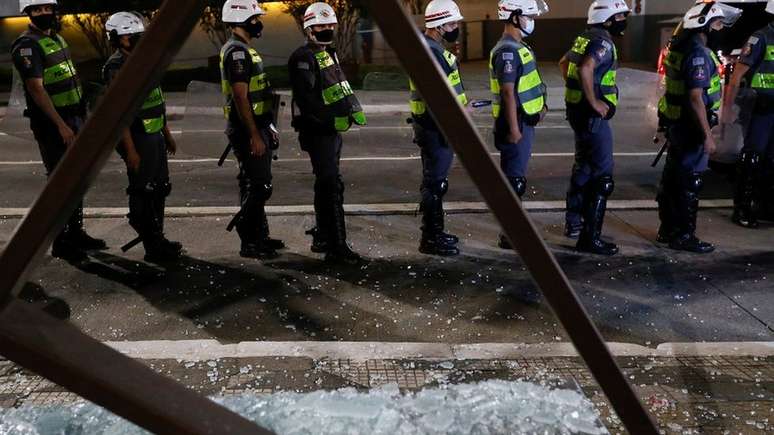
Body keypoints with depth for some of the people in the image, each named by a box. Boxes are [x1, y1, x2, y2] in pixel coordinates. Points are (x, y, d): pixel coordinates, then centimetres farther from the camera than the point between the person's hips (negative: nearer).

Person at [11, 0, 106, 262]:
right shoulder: (27, 45, -13)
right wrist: (61, 126, -24)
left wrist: (81, 118, 17)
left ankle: (76, 233, 25)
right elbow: (36, 89, -20)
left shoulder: (57, 38, 14)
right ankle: (60, 243, 6)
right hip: (52, 124, -8)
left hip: (74, 118, 9)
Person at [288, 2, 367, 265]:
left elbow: (341, 88, 22)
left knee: (326, 184, 15)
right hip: (318, 131, -10)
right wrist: (329, 119, -24)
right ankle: (337, 247, -11)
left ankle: (322, 237, 26)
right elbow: (306, 98, -21)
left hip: (332, 129, 10)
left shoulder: (329, 54, 19)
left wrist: (353, 109, 9)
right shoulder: (304, 57, -11)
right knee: (332, 186, -13)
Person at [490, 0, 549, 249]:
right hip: (516, 123, -10)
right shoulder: (508, 50, -17)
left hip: (524, 121, 10)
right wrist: (514, 128, -24)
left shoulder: (518, 47, 15)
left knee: (515, 177, 15)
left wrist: (538, 106, 25)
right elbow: (508, 92, -22)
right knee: (514, 179, -5)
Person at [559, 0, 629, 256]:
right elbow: (585, 69, -33)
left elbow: (563, 63, 26)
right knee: (602, 176, -7)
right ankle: (590, 238, -5)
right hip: (593, 116, -10)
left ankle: (574, 223, 33)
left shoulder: (585, 38, 12)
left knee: (583, 167, 21)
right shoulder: (603, 43, -16)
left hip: (578, 111, 10)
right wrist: (594, 102, -23)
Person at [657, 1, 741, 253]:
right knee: (690, 183, -3)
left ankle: (668, 229, 26)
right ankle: (684, 236, 5)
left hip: (676, 125, 10)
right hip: (691, 127, -10)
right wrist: (707, 135, -23)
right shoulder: (698, 54, -19)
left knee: (672, 177, 15)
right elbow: (695, 98, -24)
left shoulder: (679, 47, 10)